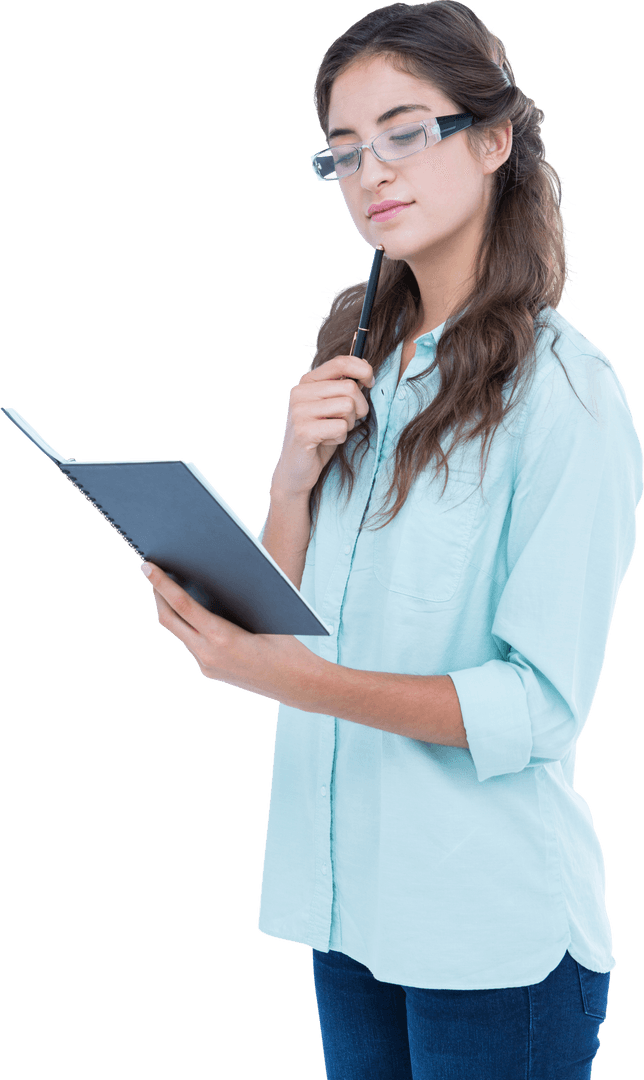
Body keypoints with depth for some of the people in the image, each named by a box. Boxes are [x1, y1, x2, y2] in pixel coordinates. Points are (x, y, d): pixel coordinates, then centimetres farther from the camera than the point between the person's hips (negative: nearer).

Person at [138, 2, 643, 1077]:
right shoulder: (355, 361, 8)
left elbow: (539, 705, -18)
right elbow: (277, 617, 7)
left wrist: (297, 680, -29)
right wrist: (294, 473, -11)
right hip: (347, 891, 6)